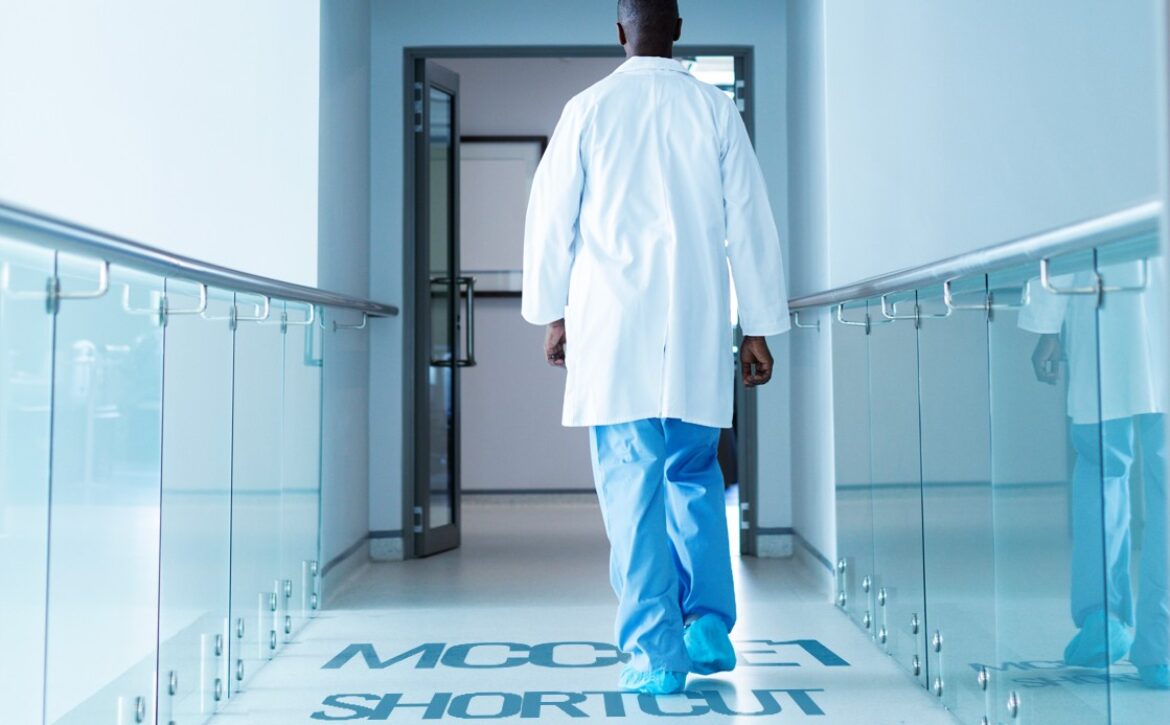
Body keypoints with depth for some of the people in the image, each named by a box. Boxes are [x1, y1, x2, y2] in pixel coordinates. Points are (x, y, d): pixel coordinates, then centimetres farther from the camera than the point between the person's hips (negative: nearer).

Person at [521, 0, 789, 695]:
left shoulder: (588, 109, 2)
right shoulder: (716, 109, 4)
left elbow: (550, 218, 4)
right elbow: (750, 224, 4)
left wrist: (552, 313, 15)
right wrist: (759, 326, 10)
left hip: (611, 326, -1)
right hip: (698, 330, 2)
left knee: (632, 486, 1)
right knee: (696, 475, 17)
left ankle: (654, 654, 2)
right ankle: (710, 625, 11)